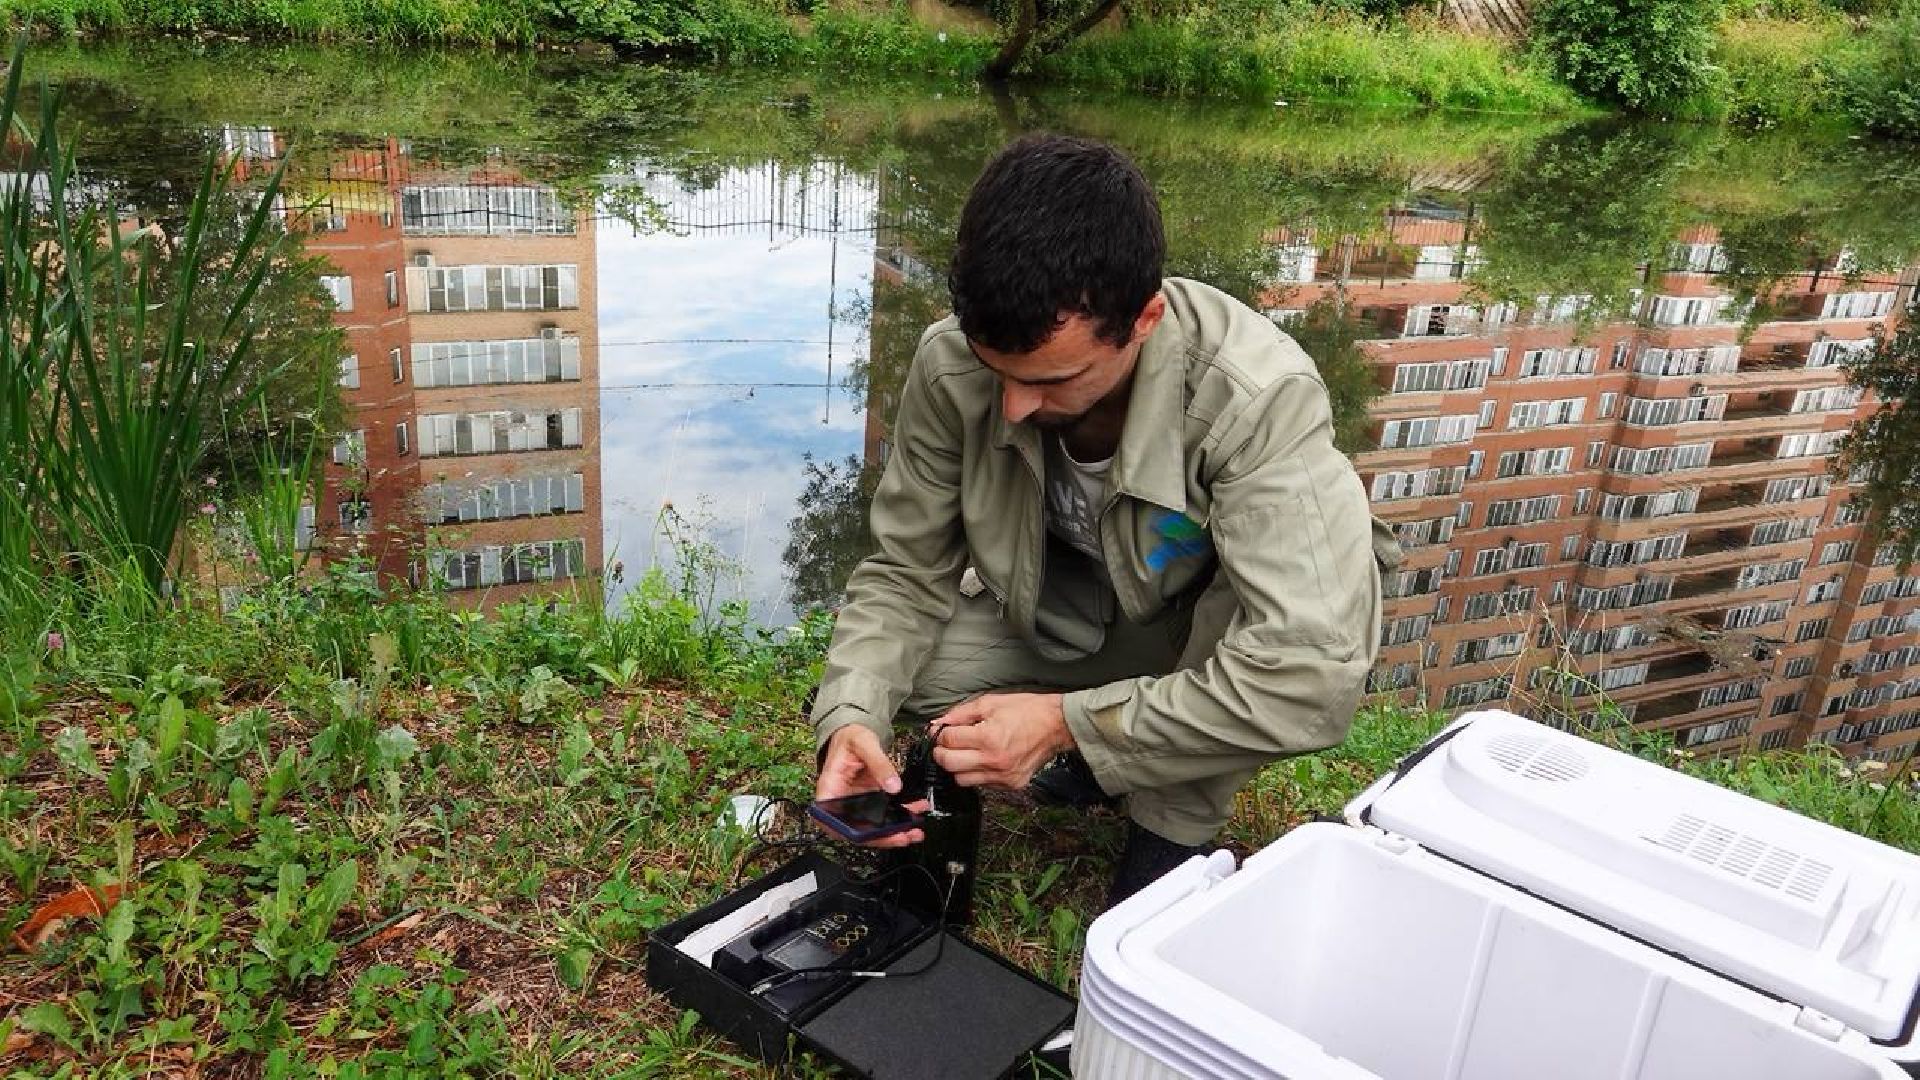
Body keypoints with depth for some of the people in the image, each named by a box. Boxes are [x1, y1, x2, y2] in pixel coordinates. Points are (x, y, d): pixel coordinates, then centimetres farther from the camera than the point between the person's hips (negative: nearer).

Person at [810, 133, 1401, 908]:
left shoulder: (1257, 398, -38)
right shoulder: (952, 364, -26)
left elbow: (1312, 676, -43)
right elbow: (907, 572, -13)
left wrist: (1068, 722, -37)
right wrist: (852, 718, -31)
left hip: (1215, 632, -3)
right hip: (1059, 622, 3)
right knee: (873, 672, -19)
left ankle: (1172, 833, -10)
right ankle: (1109, 770, 4)